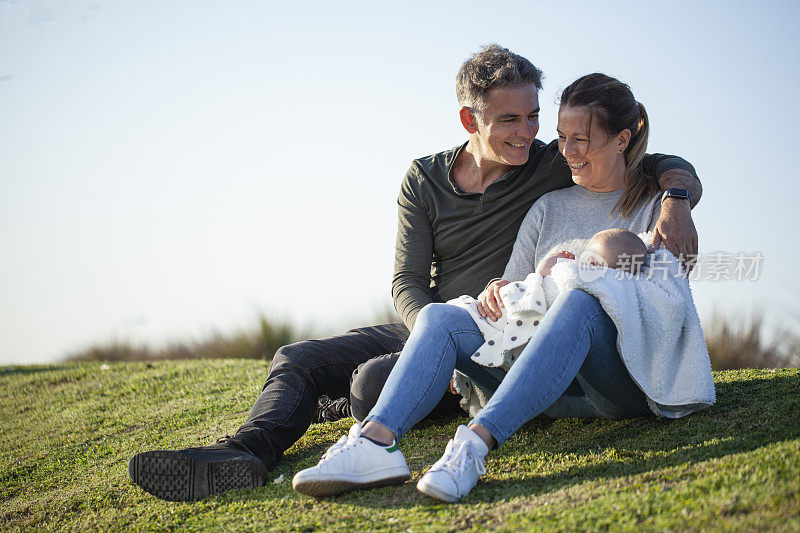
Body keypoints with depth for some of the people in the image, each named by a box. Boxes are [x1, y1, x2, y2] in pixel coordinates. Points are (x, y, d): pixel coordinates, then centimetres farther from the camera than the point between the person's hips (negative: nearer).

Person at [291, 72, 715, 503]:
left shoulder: (655, 207, 10)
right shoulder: (548, 208, 22)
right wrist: (500, 291, -8)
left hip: (627, 379, -4)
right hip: (549, 382, 4)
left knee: (579, 302, -37)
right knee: (439, 316, -17)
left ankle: (474, 444, -51)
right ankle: (376, 440, -43)